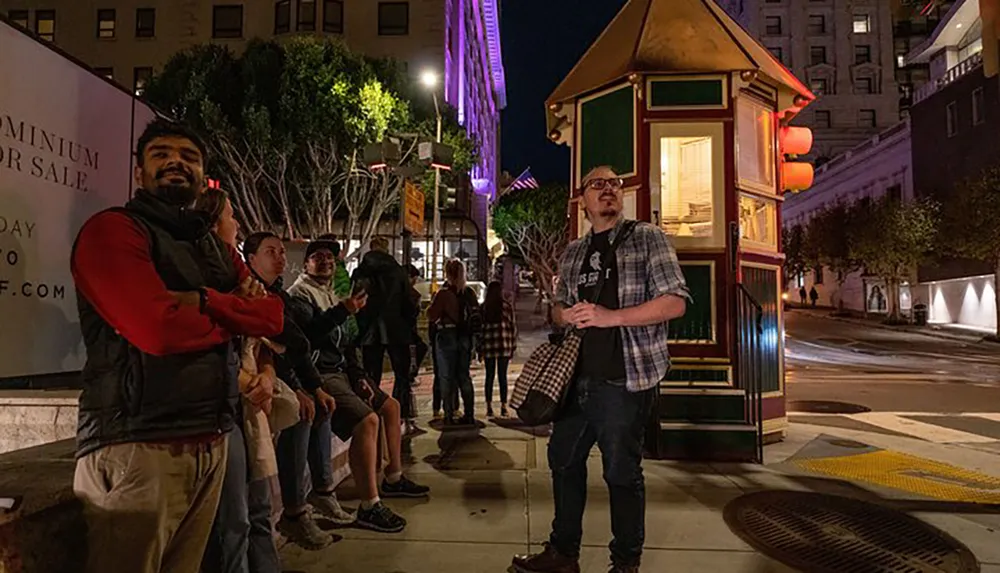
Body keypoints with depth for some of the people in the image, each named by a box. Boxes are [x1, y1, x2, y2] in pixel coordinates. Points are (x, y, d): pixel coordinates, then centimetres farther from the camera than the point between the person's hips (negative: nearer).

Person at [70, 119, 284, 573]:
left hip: (210, 442, 7)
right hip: (138, 446, -7)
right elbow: (159, 328, -21)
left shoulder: (217, 247, 18)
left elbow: (273, 314, 5)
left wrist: (207, 302, -13)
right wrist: (237, 316, -3)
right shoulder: (112, 229, -6)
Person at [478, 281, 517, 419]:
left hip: (488, 345, 1)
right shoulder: (507, 305, 0)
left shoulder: (483, 307, 1)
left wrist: (479, 349, 8)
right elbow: (513, 326, 1)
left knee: (489, 376, 7)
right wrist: (513, 346, 8)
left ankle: (489, 408, 8)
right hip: (504, 345, -1)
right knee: (502, 376, 4)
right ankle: (503, 407, 5)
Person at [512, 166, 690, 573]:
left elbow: (675, 302, -11)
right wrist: (567, 314, -3)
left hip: (626, 378, -6)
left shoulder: (648, 238, -2)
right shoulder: (573, 253, 14)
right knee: (563, 458, 15)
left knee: (622, 471, 4)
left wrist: (611, 316, -20)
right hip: (578, 376, 6)